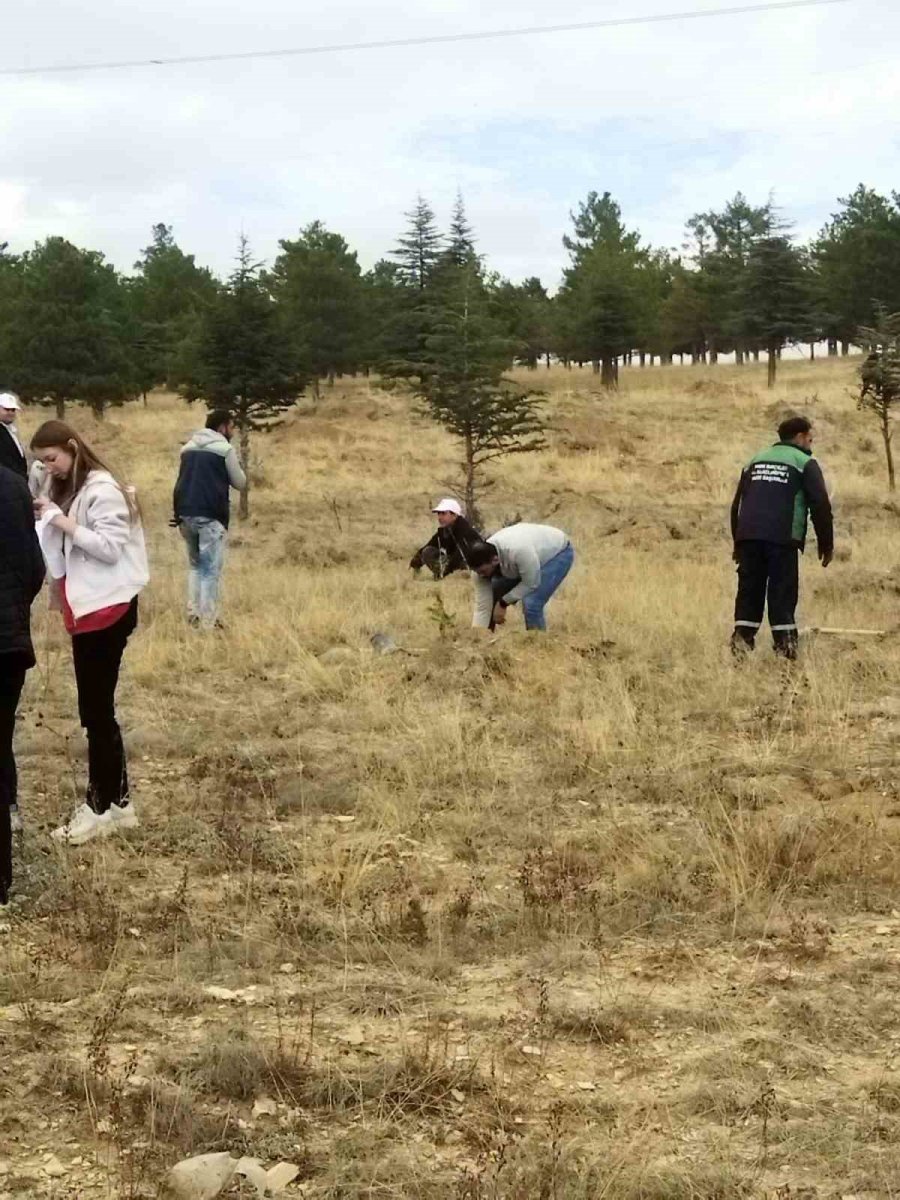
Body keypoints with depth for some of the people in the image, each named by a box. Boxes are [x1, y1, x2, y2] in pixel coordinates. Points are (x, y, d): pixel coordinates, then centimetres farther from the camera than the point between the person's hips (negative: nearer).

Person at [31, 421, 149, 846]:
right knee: (97, 709, 11)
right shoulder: (69, 489, 14)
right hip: (88, 607, 9)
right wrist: (48, 523, -1)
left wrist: (64, 523, -19)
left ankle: (101, 806, 5)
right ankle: (117, 800, 19)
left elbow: (111, 547, -19)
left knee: (96, 710, -4)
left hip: (107, 609, -9)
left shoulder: (102, 489, -13)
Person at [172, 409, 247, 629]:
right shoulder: (225, 449, -5)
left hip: (186, 514, 6)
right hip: (210, 516, -6)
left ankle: (193, 613, 18)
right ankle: (208, 621, -4)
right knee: (211, 570, -2)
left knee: (195, 565, 19)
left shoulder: (188, 448, 15)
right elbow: (240, 483, 3)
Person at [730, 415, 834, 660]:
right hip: (782, 538, -4)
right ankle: (784, 643, -3)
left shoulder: (755, 460, 24)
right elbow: (820, 505, -2)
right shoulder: (805, 463, 7)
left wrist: (737, 543, 26)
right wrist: (826, 544, 5)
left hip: (748, 536, 4)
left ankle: (742, 637, -3)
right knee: (782, 591, -1)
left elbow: (737, 504, 23)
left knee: (749, 589, 6)